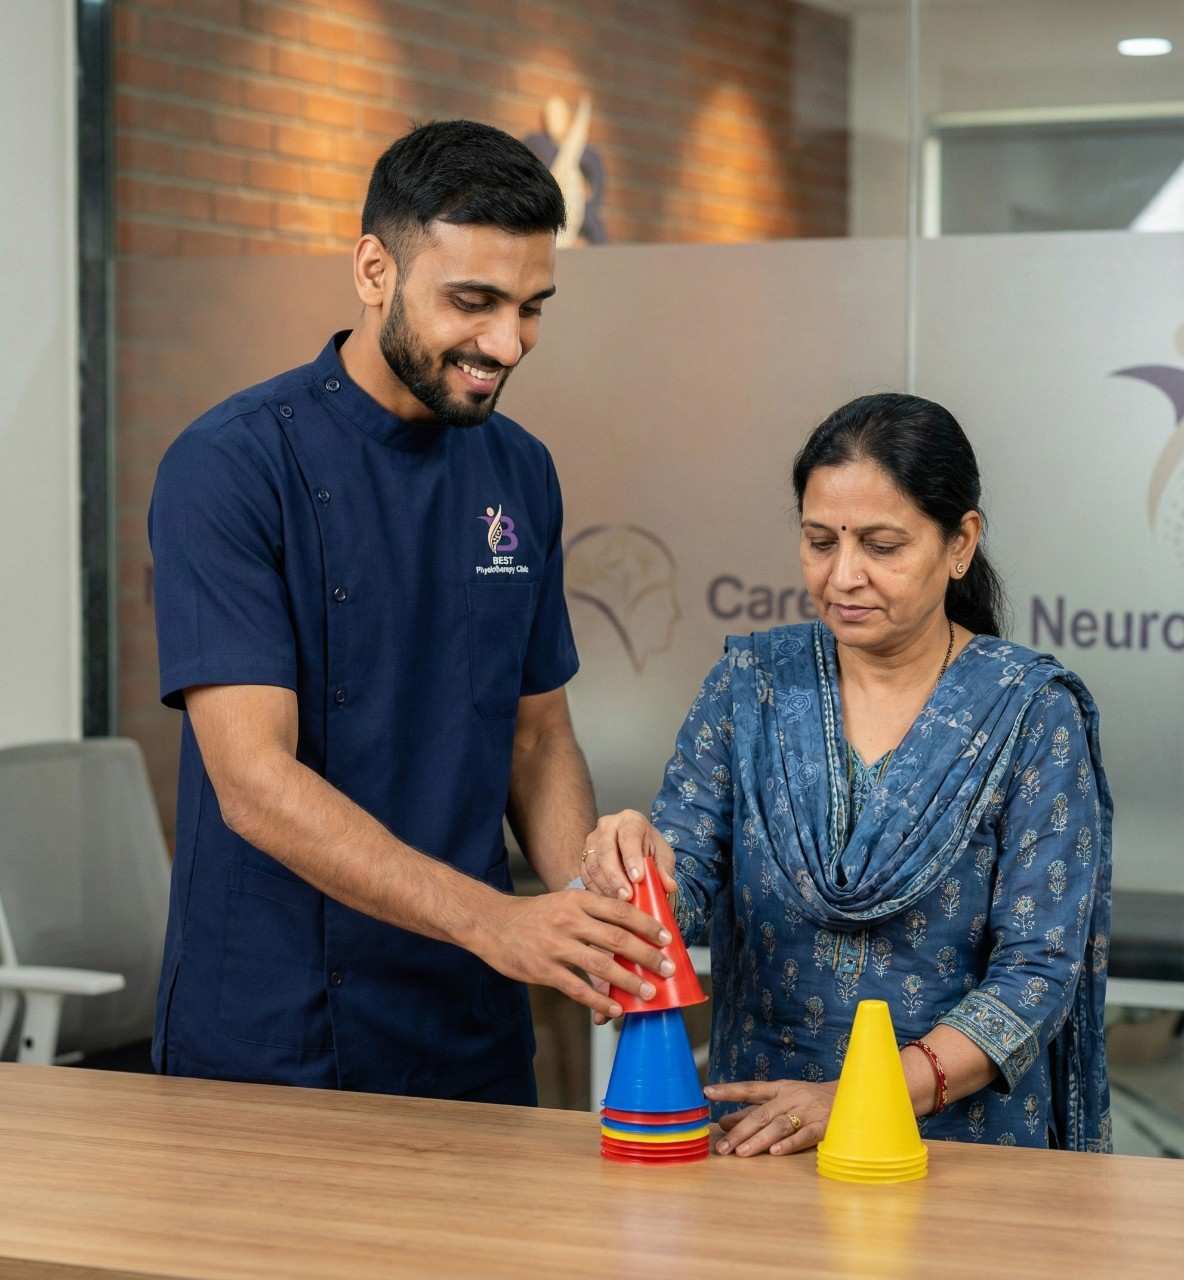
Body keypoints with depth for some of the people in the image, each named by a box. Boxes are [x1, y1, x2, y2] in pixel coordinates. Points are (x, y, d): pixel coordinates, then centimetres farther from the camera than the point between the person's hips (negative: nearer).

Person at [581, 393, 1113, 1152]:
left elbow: (1038, 970, -7)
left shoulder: (1032, 714, -3)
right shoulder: (752, 683, 5)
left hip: (967, 1141, -5)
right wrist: (642, 868, -21)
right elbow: (684, 891, 1)